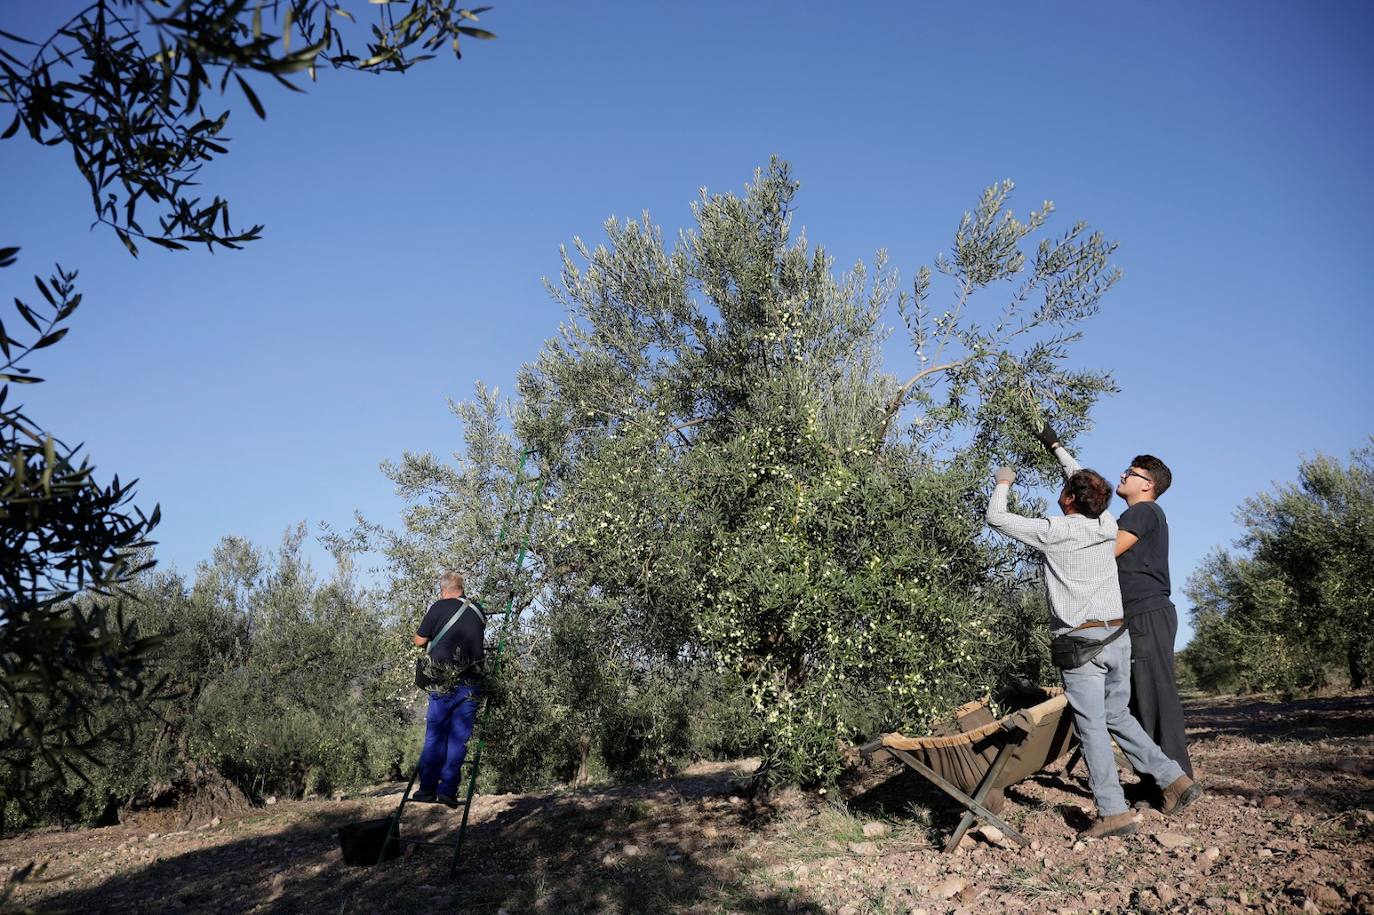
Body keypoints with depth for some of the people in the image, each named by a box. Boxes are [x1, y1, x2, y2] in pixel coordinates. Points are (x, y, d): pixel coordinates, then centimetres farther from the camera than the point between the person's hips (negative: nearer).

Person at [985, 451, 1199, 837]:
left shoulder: (1054, 532, -11)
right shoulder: (1107, 525, 6)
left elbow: (996, 517, -2)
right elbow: (1084, 481, 25)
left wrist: (1003, 483, 17)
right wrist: (1056, 447, 37)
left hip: (1082, 640, -7)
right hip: (1118, 635, 7)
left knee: (1092, 725, -4)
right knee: (1118, 716, 19)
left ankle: (1113, 811, -4)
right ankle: (1174, 778, 19)